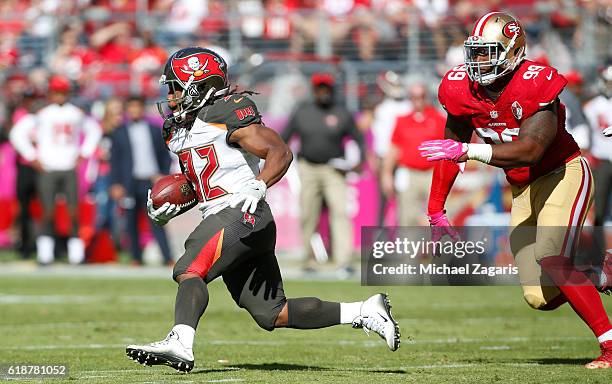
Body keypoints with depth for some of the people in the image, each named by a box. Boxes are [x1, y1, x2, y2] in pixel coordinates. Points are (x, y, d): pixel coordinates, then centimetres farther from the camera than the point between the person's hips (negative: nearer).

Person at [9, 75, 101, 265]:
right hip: (47, 169, -3)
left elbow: (94, 130, 24)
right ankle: (45, 249, 3)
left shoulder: (76, 114, 8)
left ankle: (75, 248, 1)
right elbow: (17, 133, -3)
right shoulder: (42, 114, -3)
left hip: (69, 169, 3)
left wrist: (83, 154, 14)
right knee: (48, 211, -5)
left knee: (73, 210, -3)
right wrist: (32, 157, -4)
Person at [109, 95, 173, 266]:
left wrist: (163, 175, 0)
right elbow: (114, 160, 5)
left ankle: (168, 258, -13)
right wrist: (115, 185, -3)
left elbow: (165, 155, 14)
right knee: (131, 222, 2)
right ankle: (136, 258, 10)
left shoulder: (155, 131, 12)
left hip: (150, 181, -1)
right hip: (129, 183, 1)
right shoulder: (119, 133, 9)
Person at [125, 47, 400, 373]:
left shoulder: (227, 113, -9)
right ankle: (363, 313, 12)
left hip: (242, 212, -9)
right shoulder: (177, 129, 18)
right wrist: (168, 208, 10)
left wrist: (258, 187, -29)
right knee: (272, 314, 5)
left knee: (188, 271, -26)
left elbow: (281, 153, -14)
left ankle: (180, 343, -44)